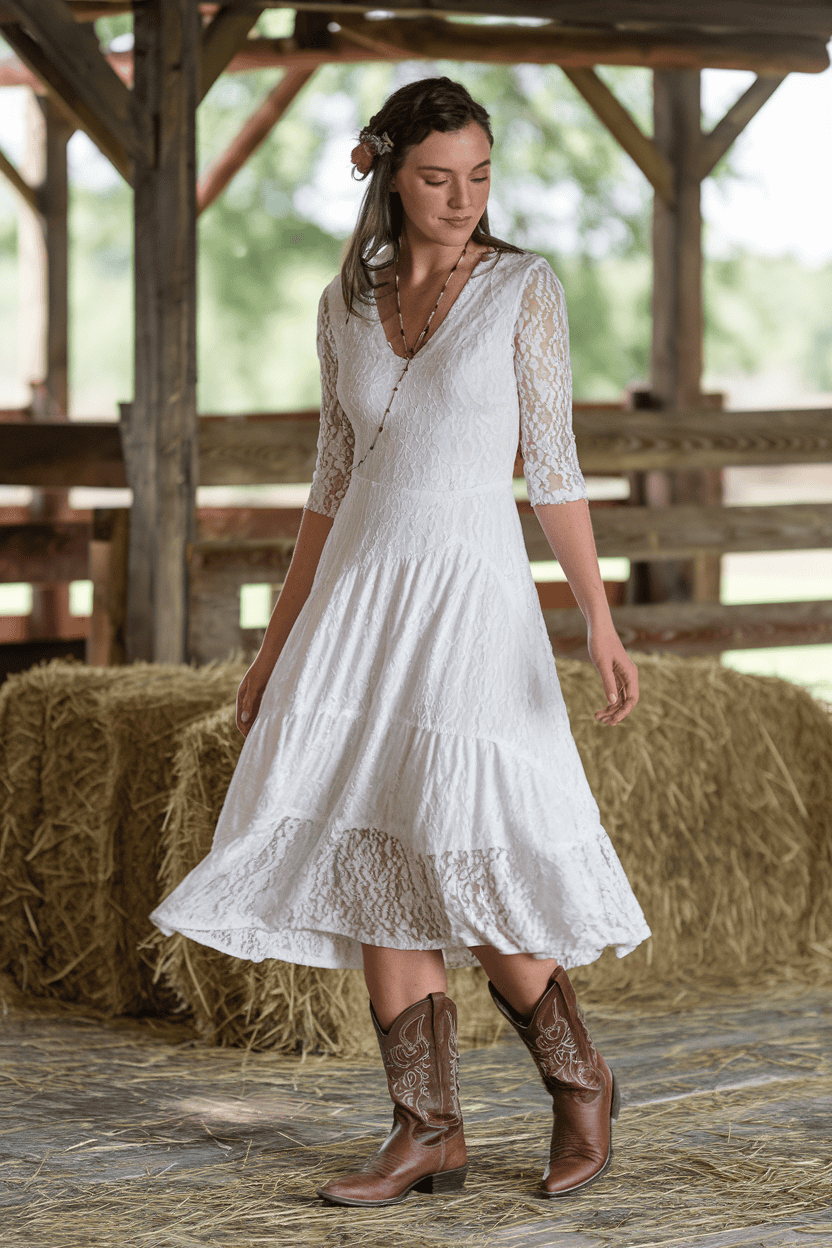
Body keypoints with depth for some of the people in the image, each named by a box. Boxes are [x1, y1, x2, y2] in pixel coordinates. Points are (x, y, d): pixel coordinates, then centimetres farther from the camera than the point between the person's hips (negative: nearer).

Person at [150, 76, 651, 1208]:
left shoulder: (524, 287, -1)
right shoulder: (348, 304, 10)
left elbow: (553, 467, -4)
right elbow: (335, 480, 15)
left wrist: (601, 622, -13)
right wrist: (279, 641, 14)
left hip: (474, 596, -4)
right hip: (360, 597, 5)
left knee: (470, 873, -11)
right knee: (377, 865, 0)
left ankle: (578, 1078, 12)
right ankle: (429, 1134, 8)